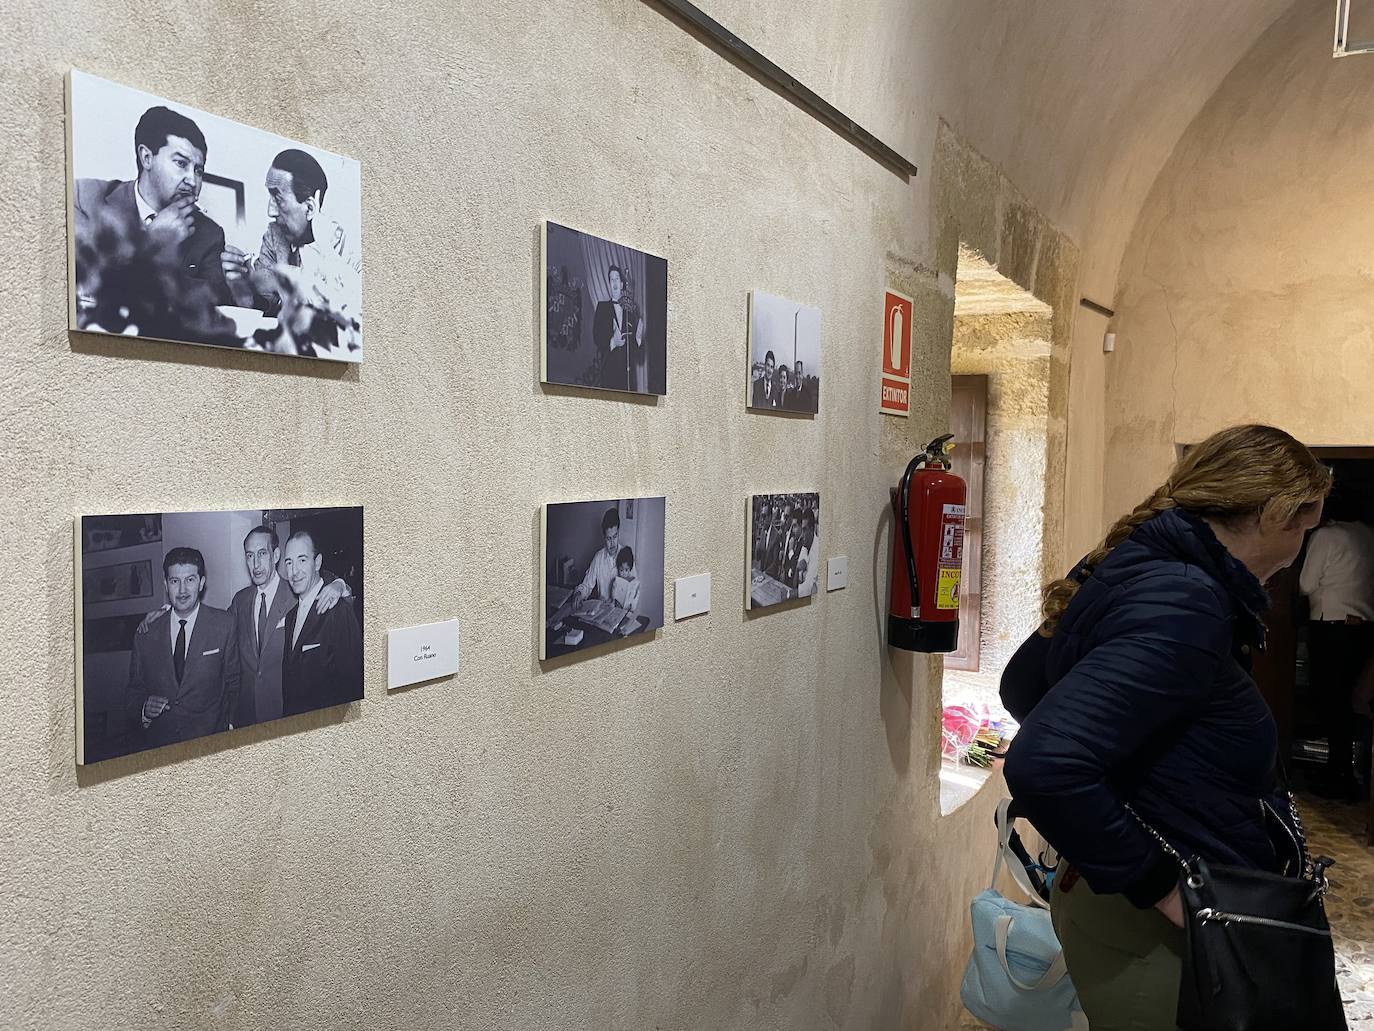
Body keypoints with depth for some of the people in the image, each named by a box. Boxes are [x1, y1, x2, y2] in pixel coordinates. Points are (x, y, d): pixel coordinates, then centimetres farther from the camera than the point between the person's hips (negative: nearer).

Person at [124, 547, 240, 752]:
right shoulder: (146, 633, 8)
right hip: (154, 745, 3)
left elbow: (232, 686, 5)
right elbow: (134, 690, 15)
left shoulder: (224, 624, 0)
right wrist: (144, 710, -5)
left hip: (208, 743, -3)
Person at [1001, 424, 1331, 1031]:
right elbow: (1042, 767, -36)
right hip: (1148, 935, -9)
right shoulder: (1183, 606, -26)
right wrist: (1158, 884, -24)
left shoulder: (1134, 570, 3)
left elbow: (1022, 687, 15)